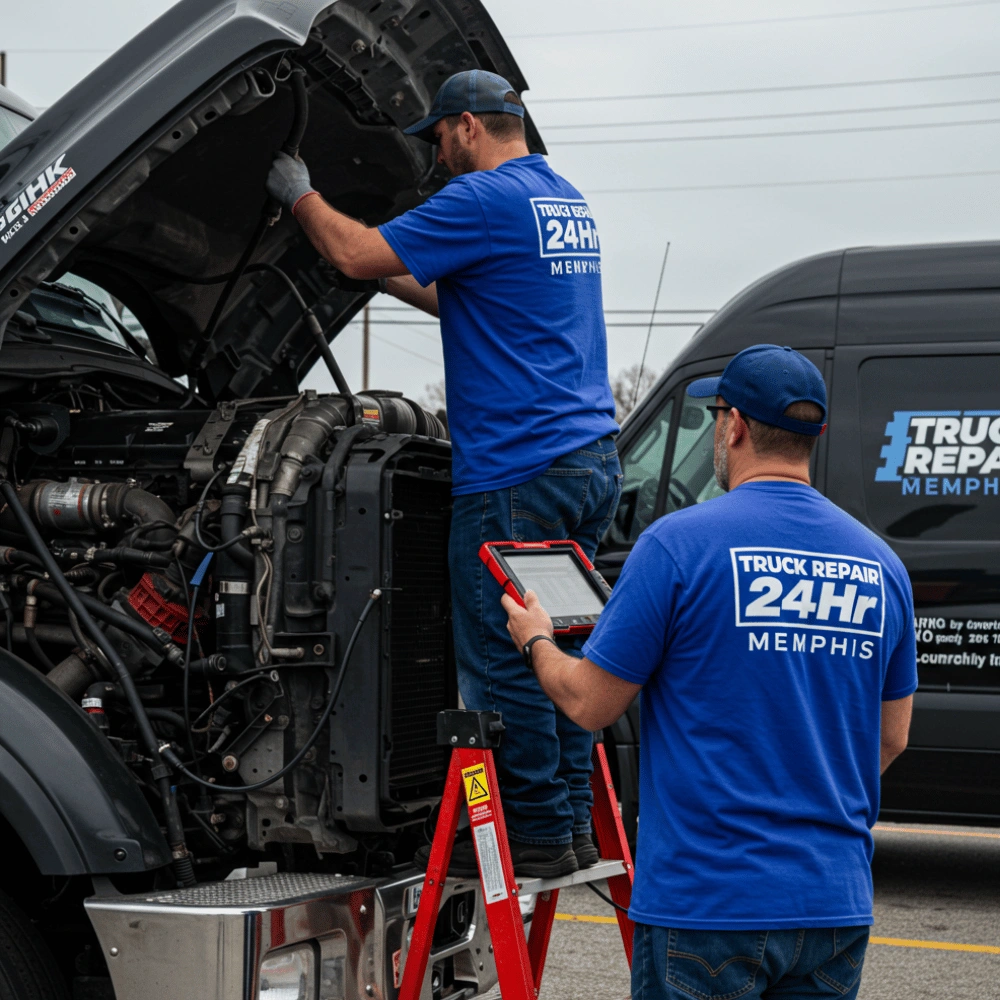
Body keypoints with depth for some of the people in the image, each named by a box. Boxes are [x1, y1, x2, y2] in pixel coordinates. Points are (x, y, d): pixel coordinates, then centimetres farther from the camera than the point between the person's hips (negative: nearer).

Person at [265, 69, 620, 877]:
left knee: (502, 658, -2)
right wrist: (399, 284, 34)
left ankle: (538, 833, 4)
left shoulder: (485, 199, -10)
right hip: (591, 461, 10)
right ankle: (573, 825, 19)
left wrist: (300, 195, 9)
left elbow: (358, 255, -8)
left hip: (517, 470, -10)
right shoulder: (569, 203, 20)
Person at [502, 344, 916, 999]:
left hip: (707, 902, -5)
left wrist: (536, 640, 14)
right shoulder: (879, 562, 5)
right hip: (839, 906, 5)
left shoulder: (679, 543, -11)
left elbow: (590, 704, -7)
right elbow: (891, 739, 13)